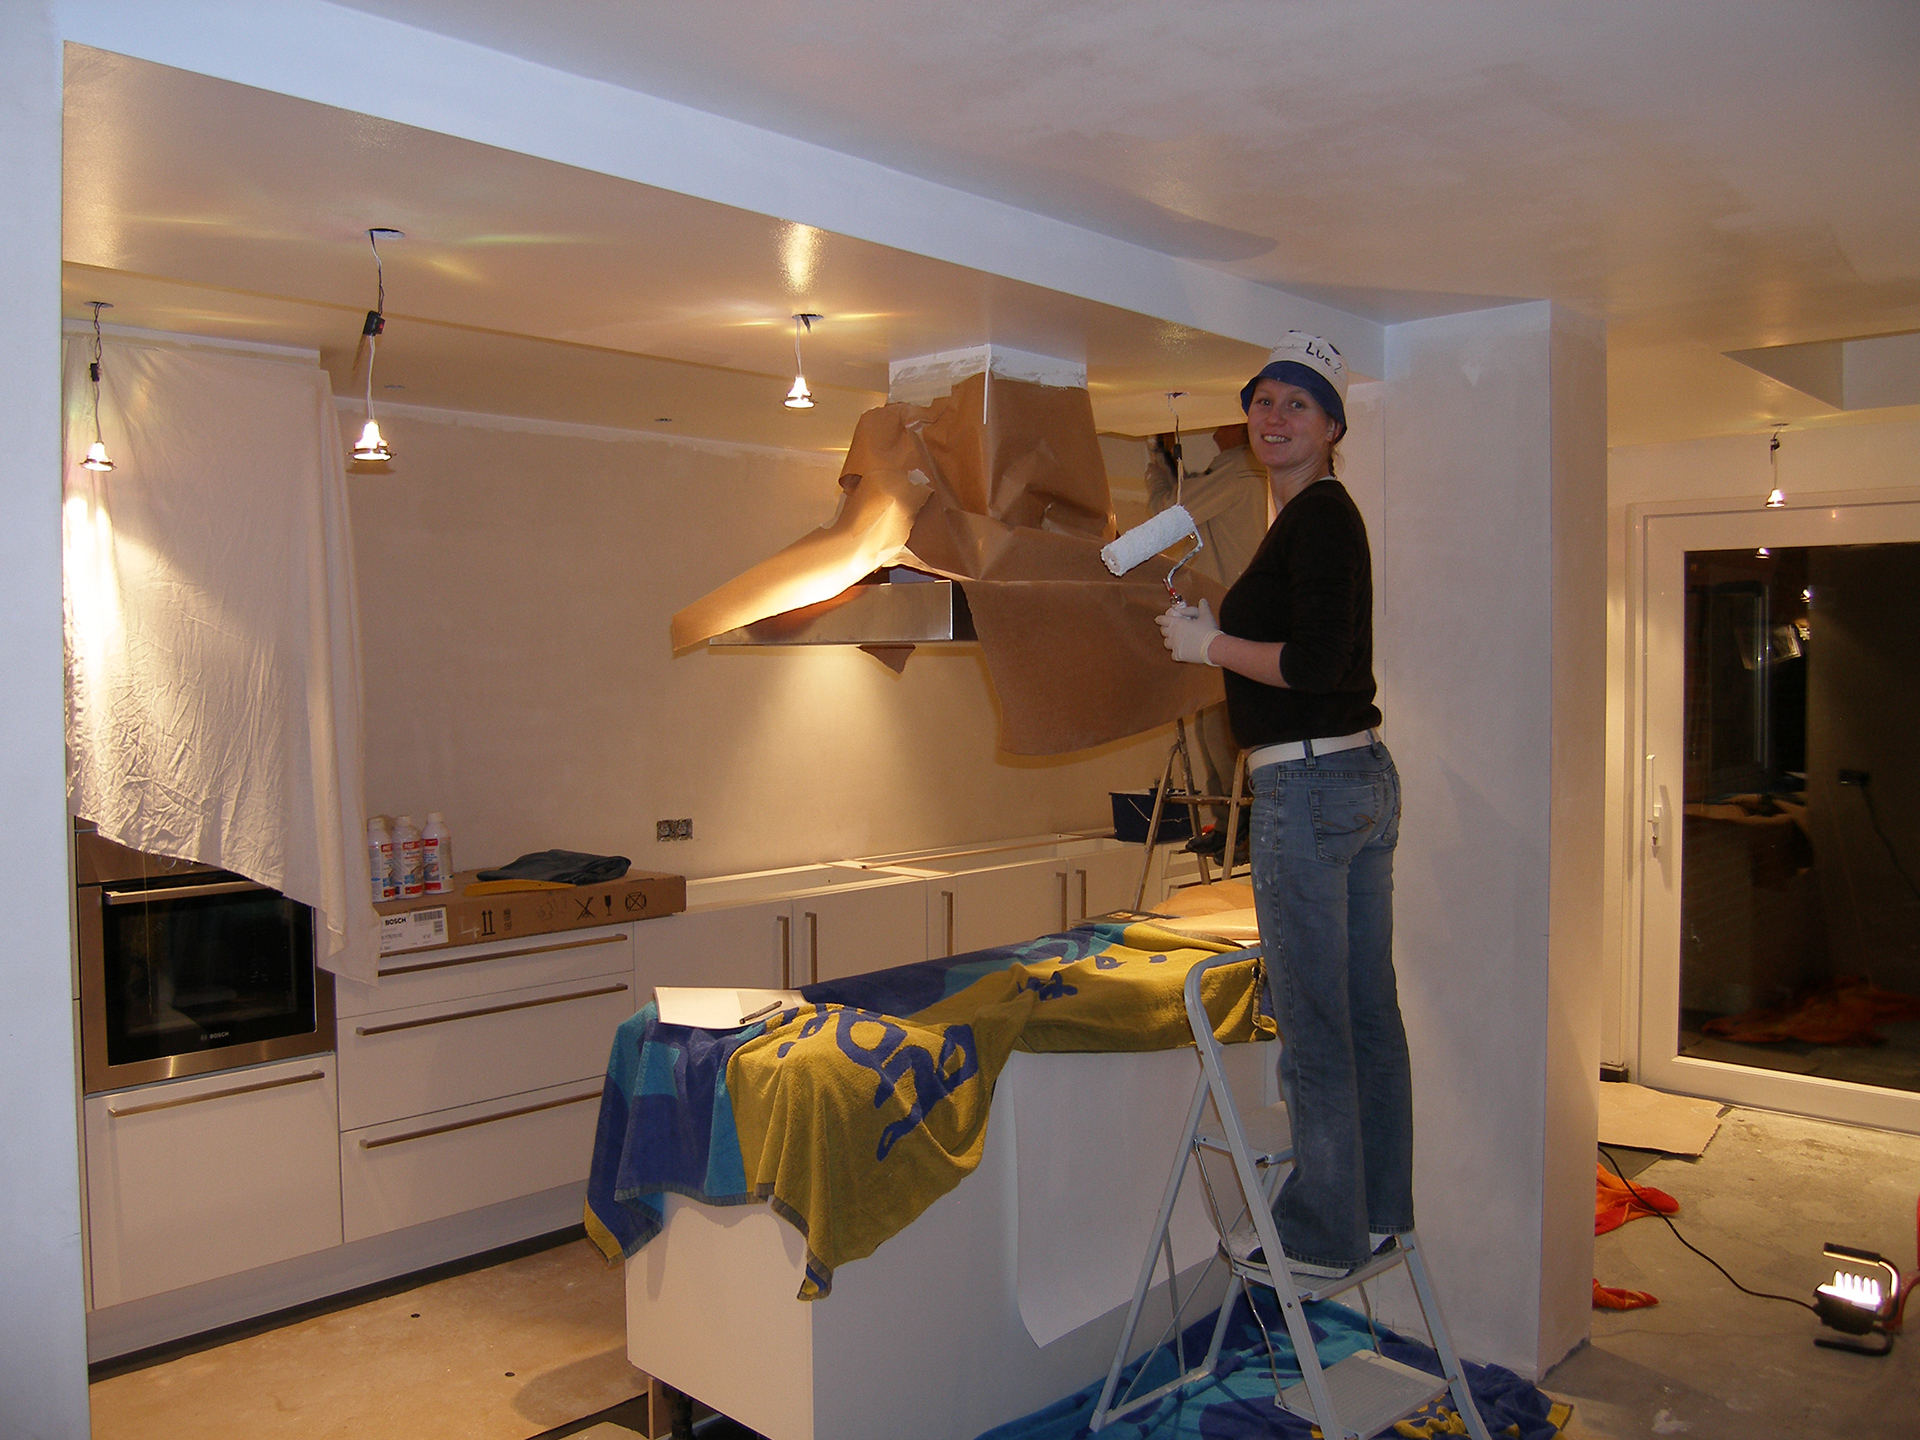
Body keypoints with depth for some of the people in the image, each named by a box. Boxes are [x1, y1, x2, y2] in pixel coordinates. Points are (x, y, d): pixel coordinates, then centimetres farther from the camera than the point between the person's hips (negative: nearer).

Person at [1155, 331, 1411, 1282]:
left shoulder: (1318, 517, -13)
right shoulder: (1320, 516, 17)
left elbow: (1317, 662, -23)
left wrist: (1210, 644, -12)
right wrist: (1211, 628, 16)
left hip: (1308, 787, -10)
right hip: (1360, 775, 10)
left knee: (1312, 1023, 0)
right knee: (1367, 1009, 15)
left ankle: (1323, 1236, 13)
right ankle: (1378, 1210, 28)